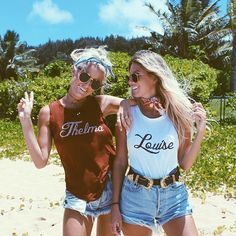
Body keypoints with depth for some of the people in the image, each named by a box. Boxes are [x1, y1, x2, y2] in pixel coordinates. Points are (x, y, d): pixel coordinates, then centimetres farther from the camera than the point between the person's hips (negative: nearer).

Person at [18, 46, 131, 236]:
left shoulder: (102, 104, -6)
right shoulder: (49, 113, -5)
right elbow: (41, 161, -8)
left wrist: (125, 104, -22)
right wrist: (25, 121, -13)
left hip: (112, 189, 1)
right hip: (78, 196, 0)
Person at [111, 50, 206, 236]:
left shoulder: (178, 112, -6)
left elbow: (185, 164, -1)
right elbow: (120, 162, -2)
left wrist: (200, 131, -13)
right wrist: (115, 205, -1)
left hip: (174, 195, 1)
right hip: (135, 196, 0)